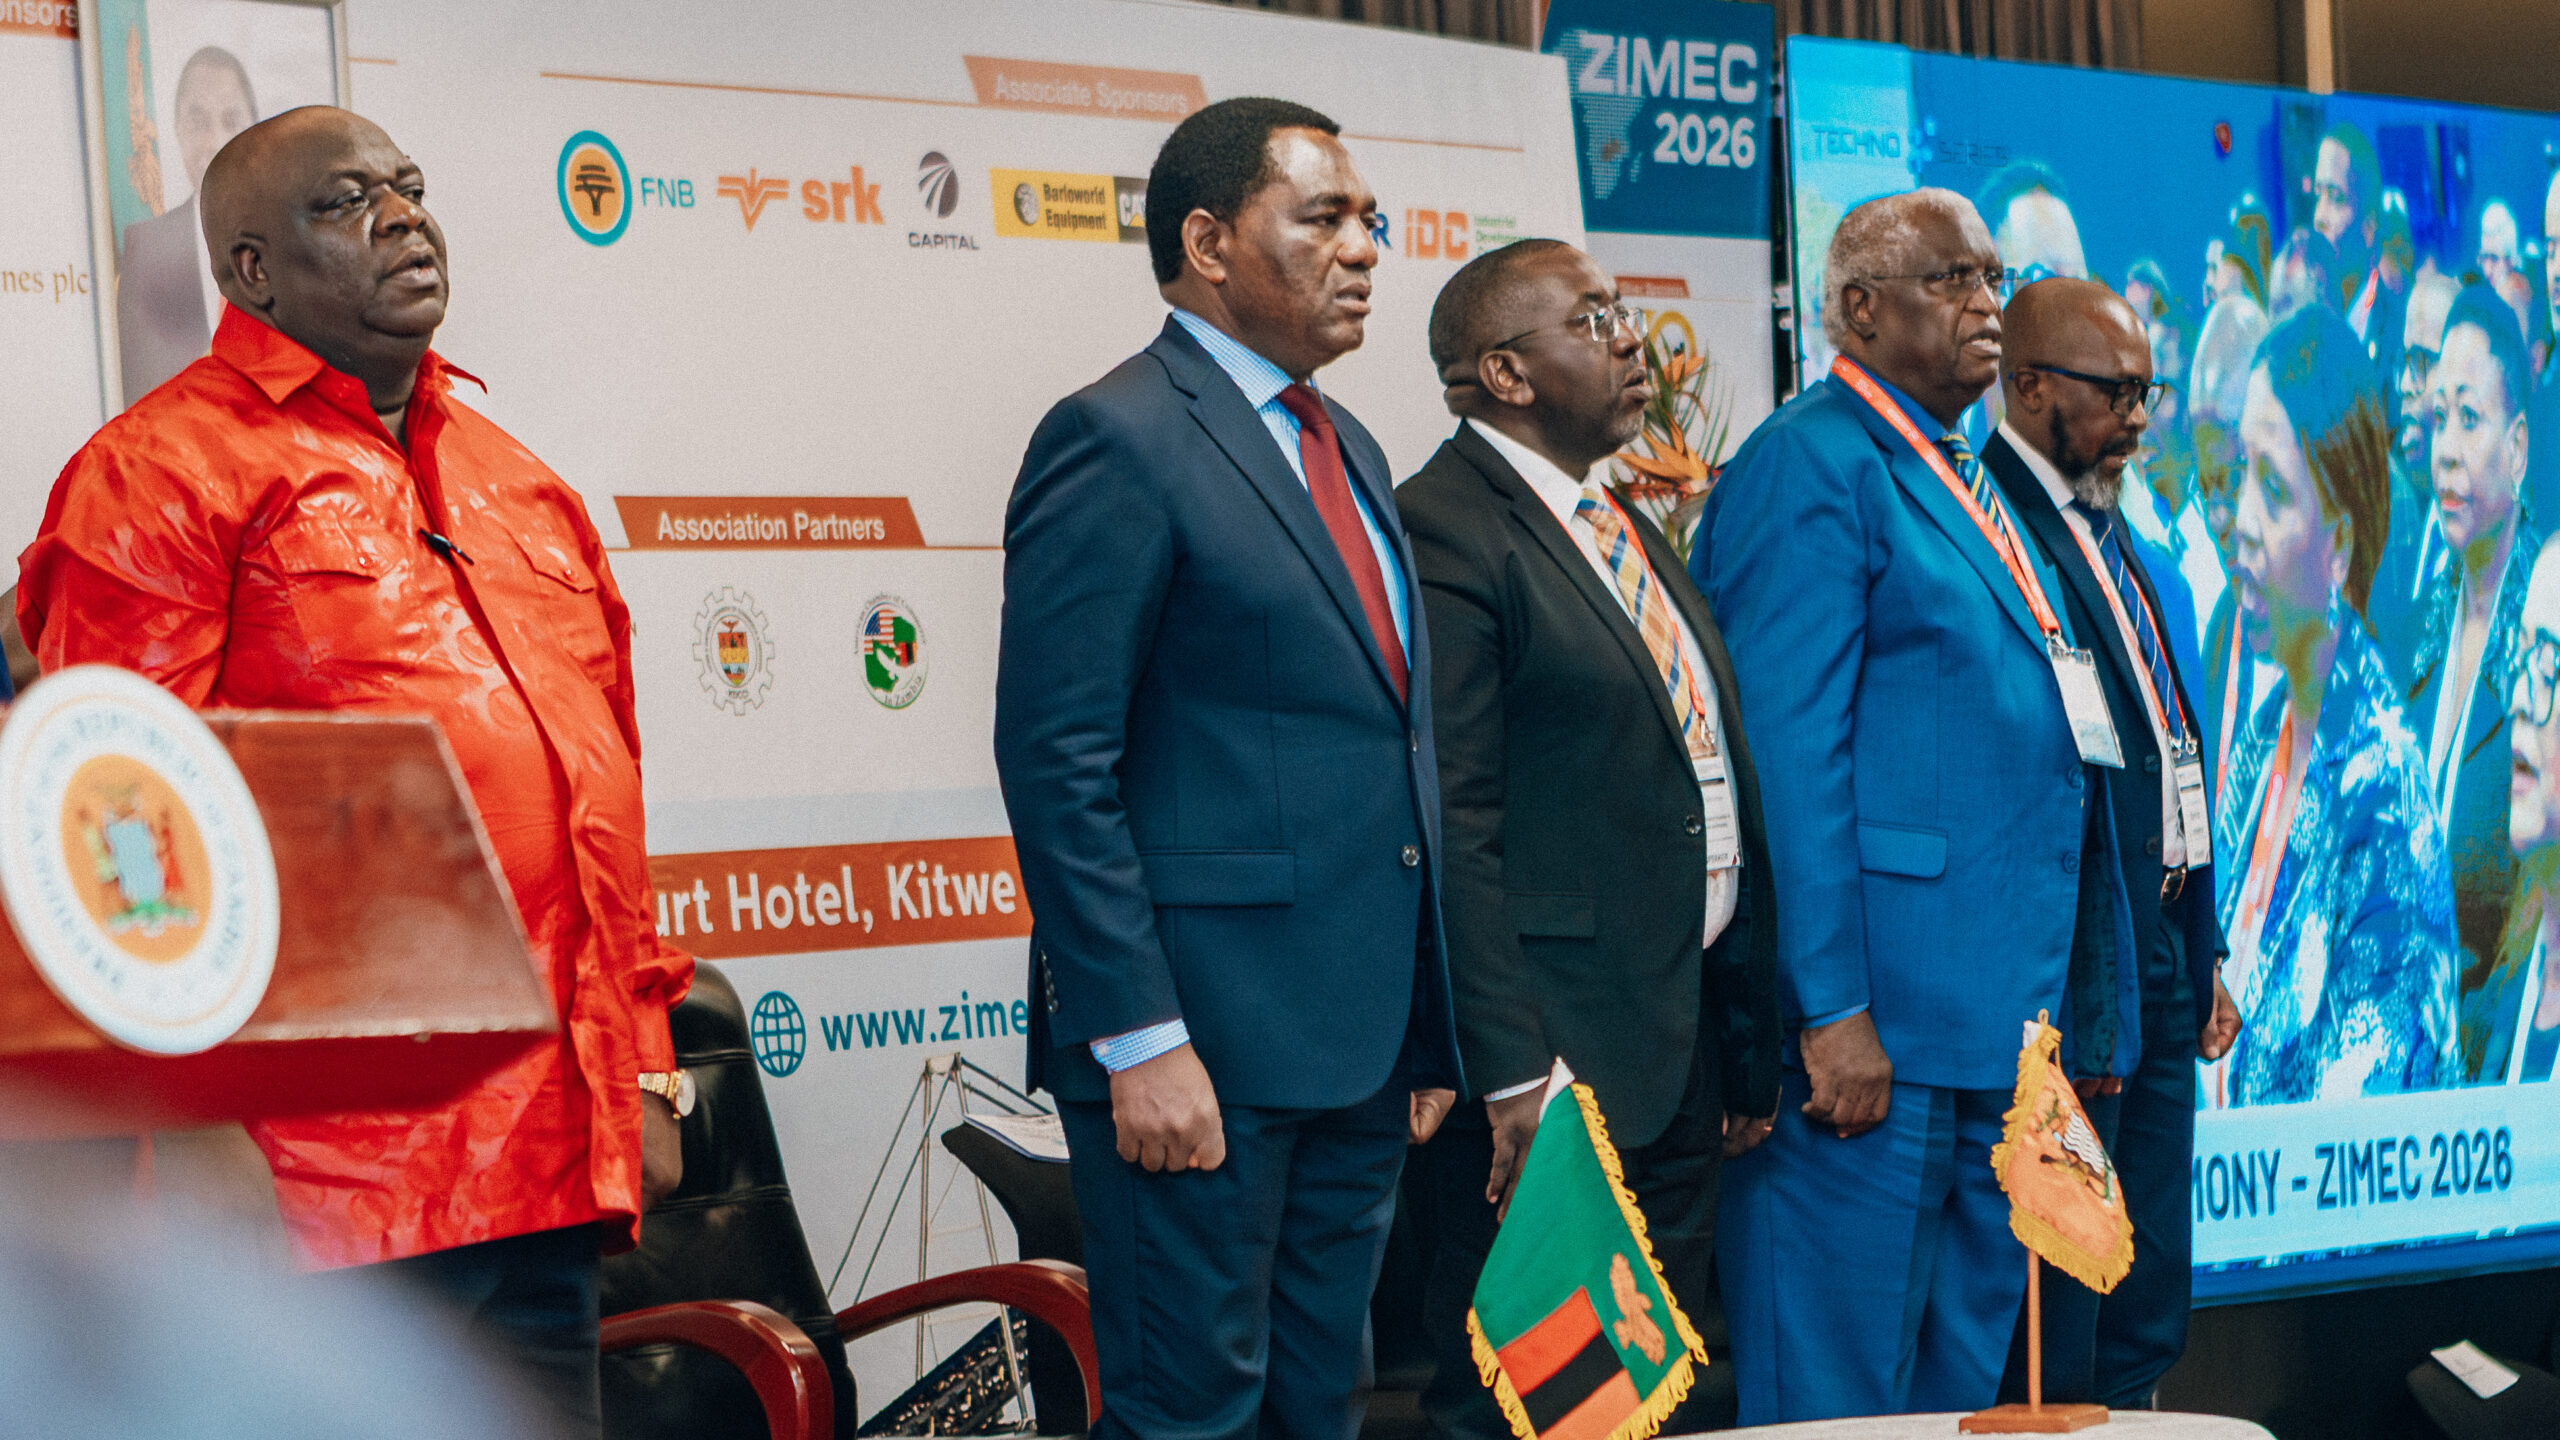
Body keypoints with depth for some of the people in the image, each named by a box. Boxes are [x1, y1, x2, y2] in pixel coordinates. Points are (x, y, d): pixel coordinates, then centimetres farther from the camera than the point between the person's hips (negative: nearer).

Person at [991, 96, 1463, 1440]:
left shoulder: (1345, 448, 17)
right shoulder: (1118, 443, -10)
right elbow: (1057, 764, -16)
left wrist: (1424, 1027, 17)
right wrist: (1140, 1041, -21)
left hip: (1361, 1045, 9)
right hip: (1199, 1039, -9)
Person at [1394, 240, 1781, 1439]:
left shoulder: (1625, 529, 17)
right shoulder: (1448, 530, -13)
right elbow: (1455, 832, -18)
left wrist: (1749, 1051, 18)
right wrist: (1511, 1077, -22)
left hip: (1680, 1061, 9)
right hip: (1550, 1071, -9)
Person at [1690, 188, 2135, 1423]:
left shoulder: (1964, 486, 20)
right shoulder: (1814, 466, -9)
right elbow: (1789, 754, -16)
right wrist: (1831, 1011, -21)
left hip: (1996, 1027, 10)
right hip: (1875, 1023, -10)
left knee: (1965, 1382, 14)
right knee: (1836, 1386, -5)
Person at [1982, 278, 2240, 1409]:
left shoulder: (2108, 533, 17)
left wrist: (2205, 956, 19)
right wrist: (2057, 1003, -22)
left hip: (2162, 963, 10)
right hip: (2072, 977, -10)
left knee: (2150, 1298, 14)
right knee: (2060, 1325, -3)